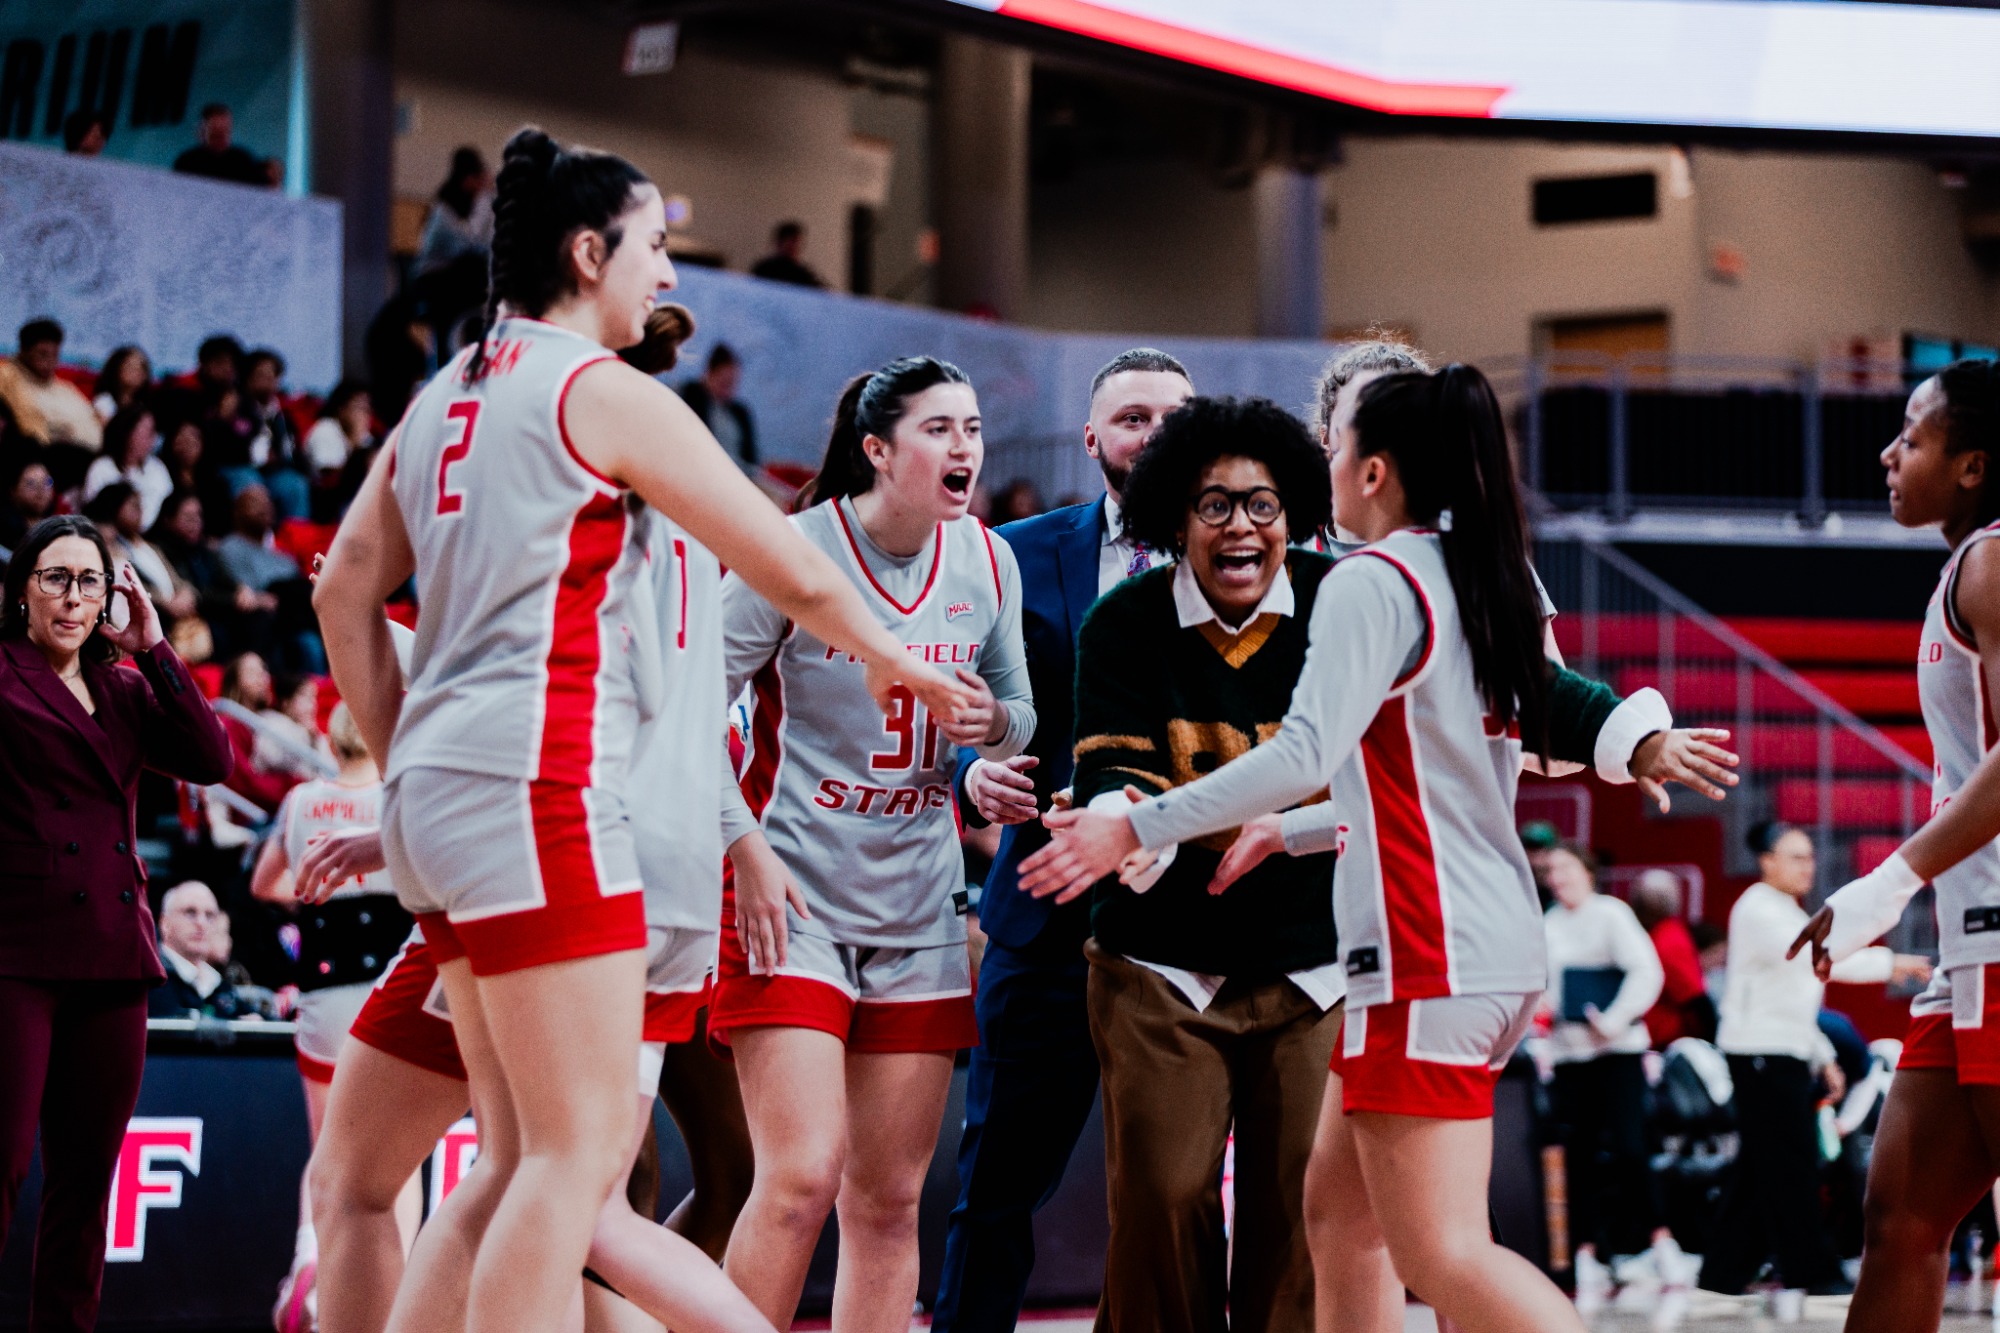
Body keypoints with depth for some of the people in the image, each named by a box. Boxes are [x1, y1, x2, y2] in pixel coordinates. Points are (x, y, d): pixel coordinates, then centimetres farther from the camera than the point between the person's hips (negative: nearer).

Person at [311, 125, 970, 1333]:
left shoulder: (447, 400, 17)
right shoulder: (606, 394, -6)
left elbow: (347, 588, 21)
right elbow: (791, 569, -1)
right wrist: (897, 665, 14)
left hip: (441, 795, 9)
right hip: (539, 791, -9)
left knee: (524, 1160, 11)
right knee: (578, 1151, -8)